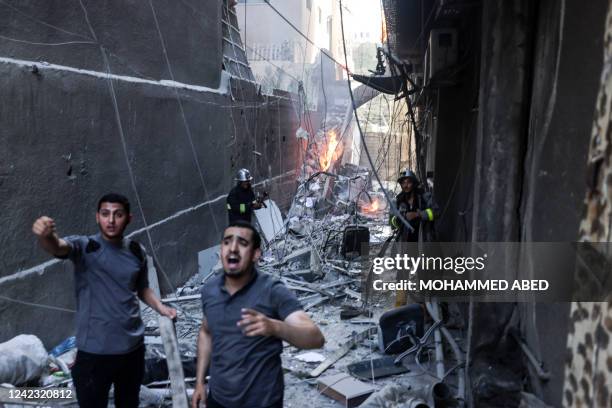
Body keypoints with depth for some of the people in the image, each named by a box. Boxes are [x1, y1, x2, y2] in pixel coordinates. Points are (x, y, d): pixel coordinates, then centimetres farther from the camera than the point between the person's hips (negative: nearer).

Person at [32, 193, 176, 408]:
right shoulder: (84, 246, -11)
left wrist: (160, 307, -3)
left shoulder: (137, 251, 1)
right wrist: (45, 235, -56)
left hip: (133, 347, 4)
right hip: (95, 351, -4)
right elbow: (57, 247, -33)